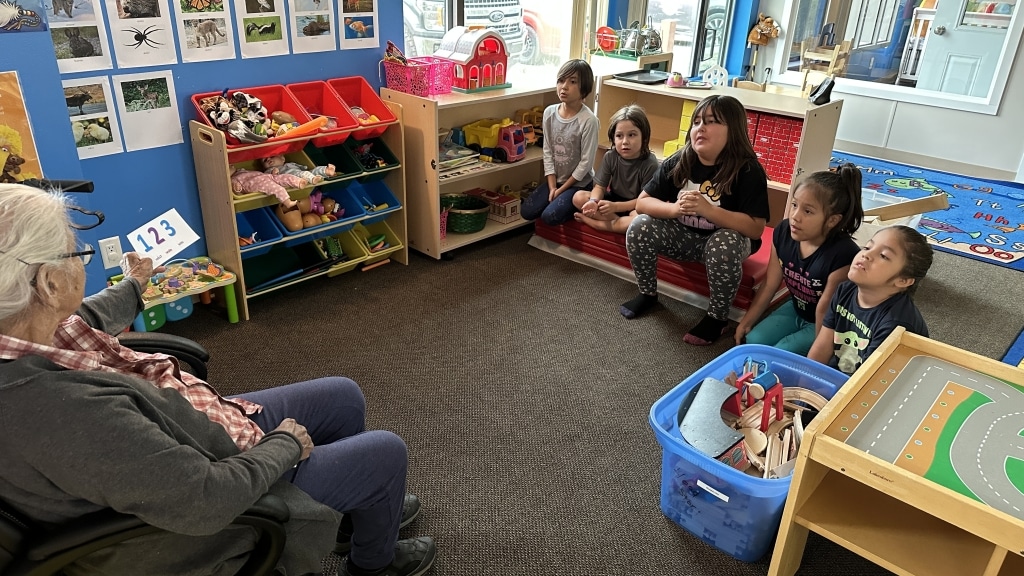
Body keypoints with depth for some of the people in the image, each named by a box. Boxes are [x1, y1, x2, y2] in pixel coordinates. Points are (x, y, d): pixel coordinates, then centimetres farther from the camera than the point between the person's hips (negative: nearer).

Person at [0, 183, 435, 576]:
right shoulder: (68, 411, -41)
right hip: (204, 513, -8)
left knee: (343, 398, 16)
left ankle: (359, 512, 42)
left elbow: (84, 321, 13)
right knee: (386, 453, 2)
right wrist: (284, 444, -16)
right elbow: (209, 500, -35)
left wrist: (131, 287, 33)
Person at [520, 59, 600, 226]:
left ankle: (578, 206, 8)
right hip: (555, 179, 5)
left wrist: (562, 189, -12)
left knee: (549, 216, -20)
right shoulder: (549, 113, -5)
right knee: (527, 211, -6)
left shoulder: (589, 120, -22)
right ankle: (559, 200, 17)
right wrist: (552, 187, -8)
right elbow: (548, 152, -1)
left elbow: (586, 162, -17)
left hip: (579, 183, -5)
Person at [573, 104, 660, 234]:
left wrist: (615, 206, -32)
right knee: (579, 197, -16)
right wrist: (593, 202, -32)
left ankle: (592, 222, -24)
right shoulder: (610, 157, -10)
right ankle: (623, 222, -19)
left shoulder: (650, 164, -22)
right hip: (612, 201, 4)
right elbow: (600, 187, -8)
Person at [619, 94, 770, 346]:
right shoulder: (677, 162, -10)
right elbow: (642, 202, -9)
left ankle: (718, 317, -13)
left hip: (722, 238, -3)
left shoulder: (748, 171, -21)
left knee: (725, 243, -36)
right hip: (682, 234, 4)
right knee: (640, 226, -19)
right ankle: (647, 294, 5)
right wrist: (675, 208, -30)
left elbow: (755, 228, -26)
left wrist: (707, 209, -36)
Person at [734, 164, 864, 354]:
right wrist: (746, 322, 2)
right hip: (795, 309, 6)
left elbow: (825, 311, -25)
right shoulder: (783, 232, -16)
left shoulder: (843, 255, -35)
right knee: (753, 341, -7)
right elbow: (770, 284, -3)